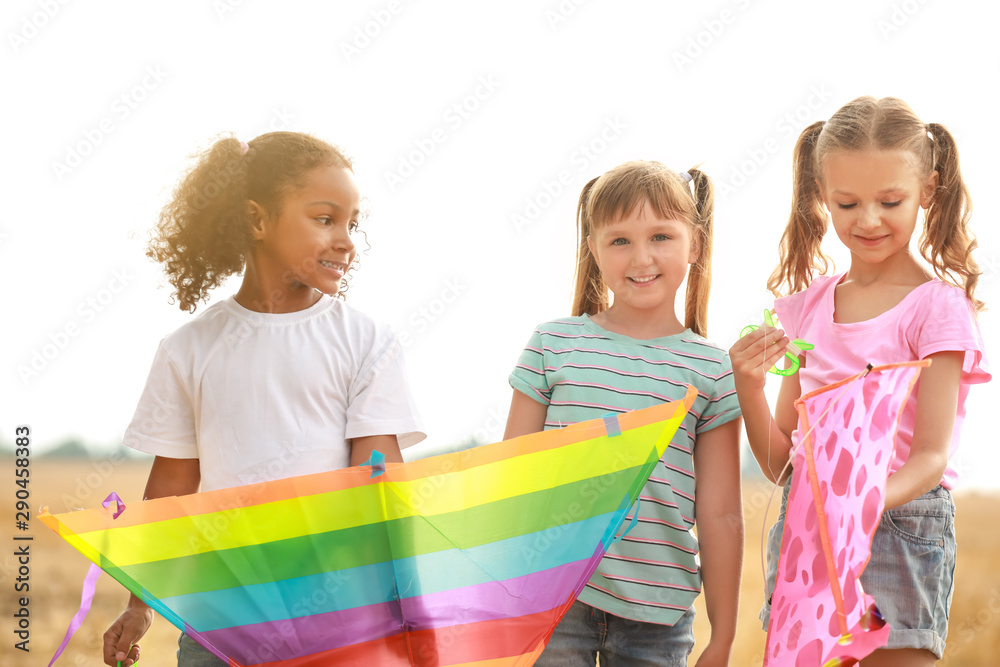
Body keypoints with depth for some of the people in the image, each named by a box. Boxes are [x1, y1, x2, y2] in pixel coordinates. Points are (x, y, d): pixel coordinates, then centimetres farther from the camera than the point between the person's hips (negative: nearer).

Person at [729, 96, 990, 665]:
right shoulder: (809, 304, 9)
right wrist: (749, 386, -9)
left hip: (900, 526, -4)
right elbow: (779, 460, 9)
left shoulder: (937, 305, -5)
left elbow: (932, 457, -12)